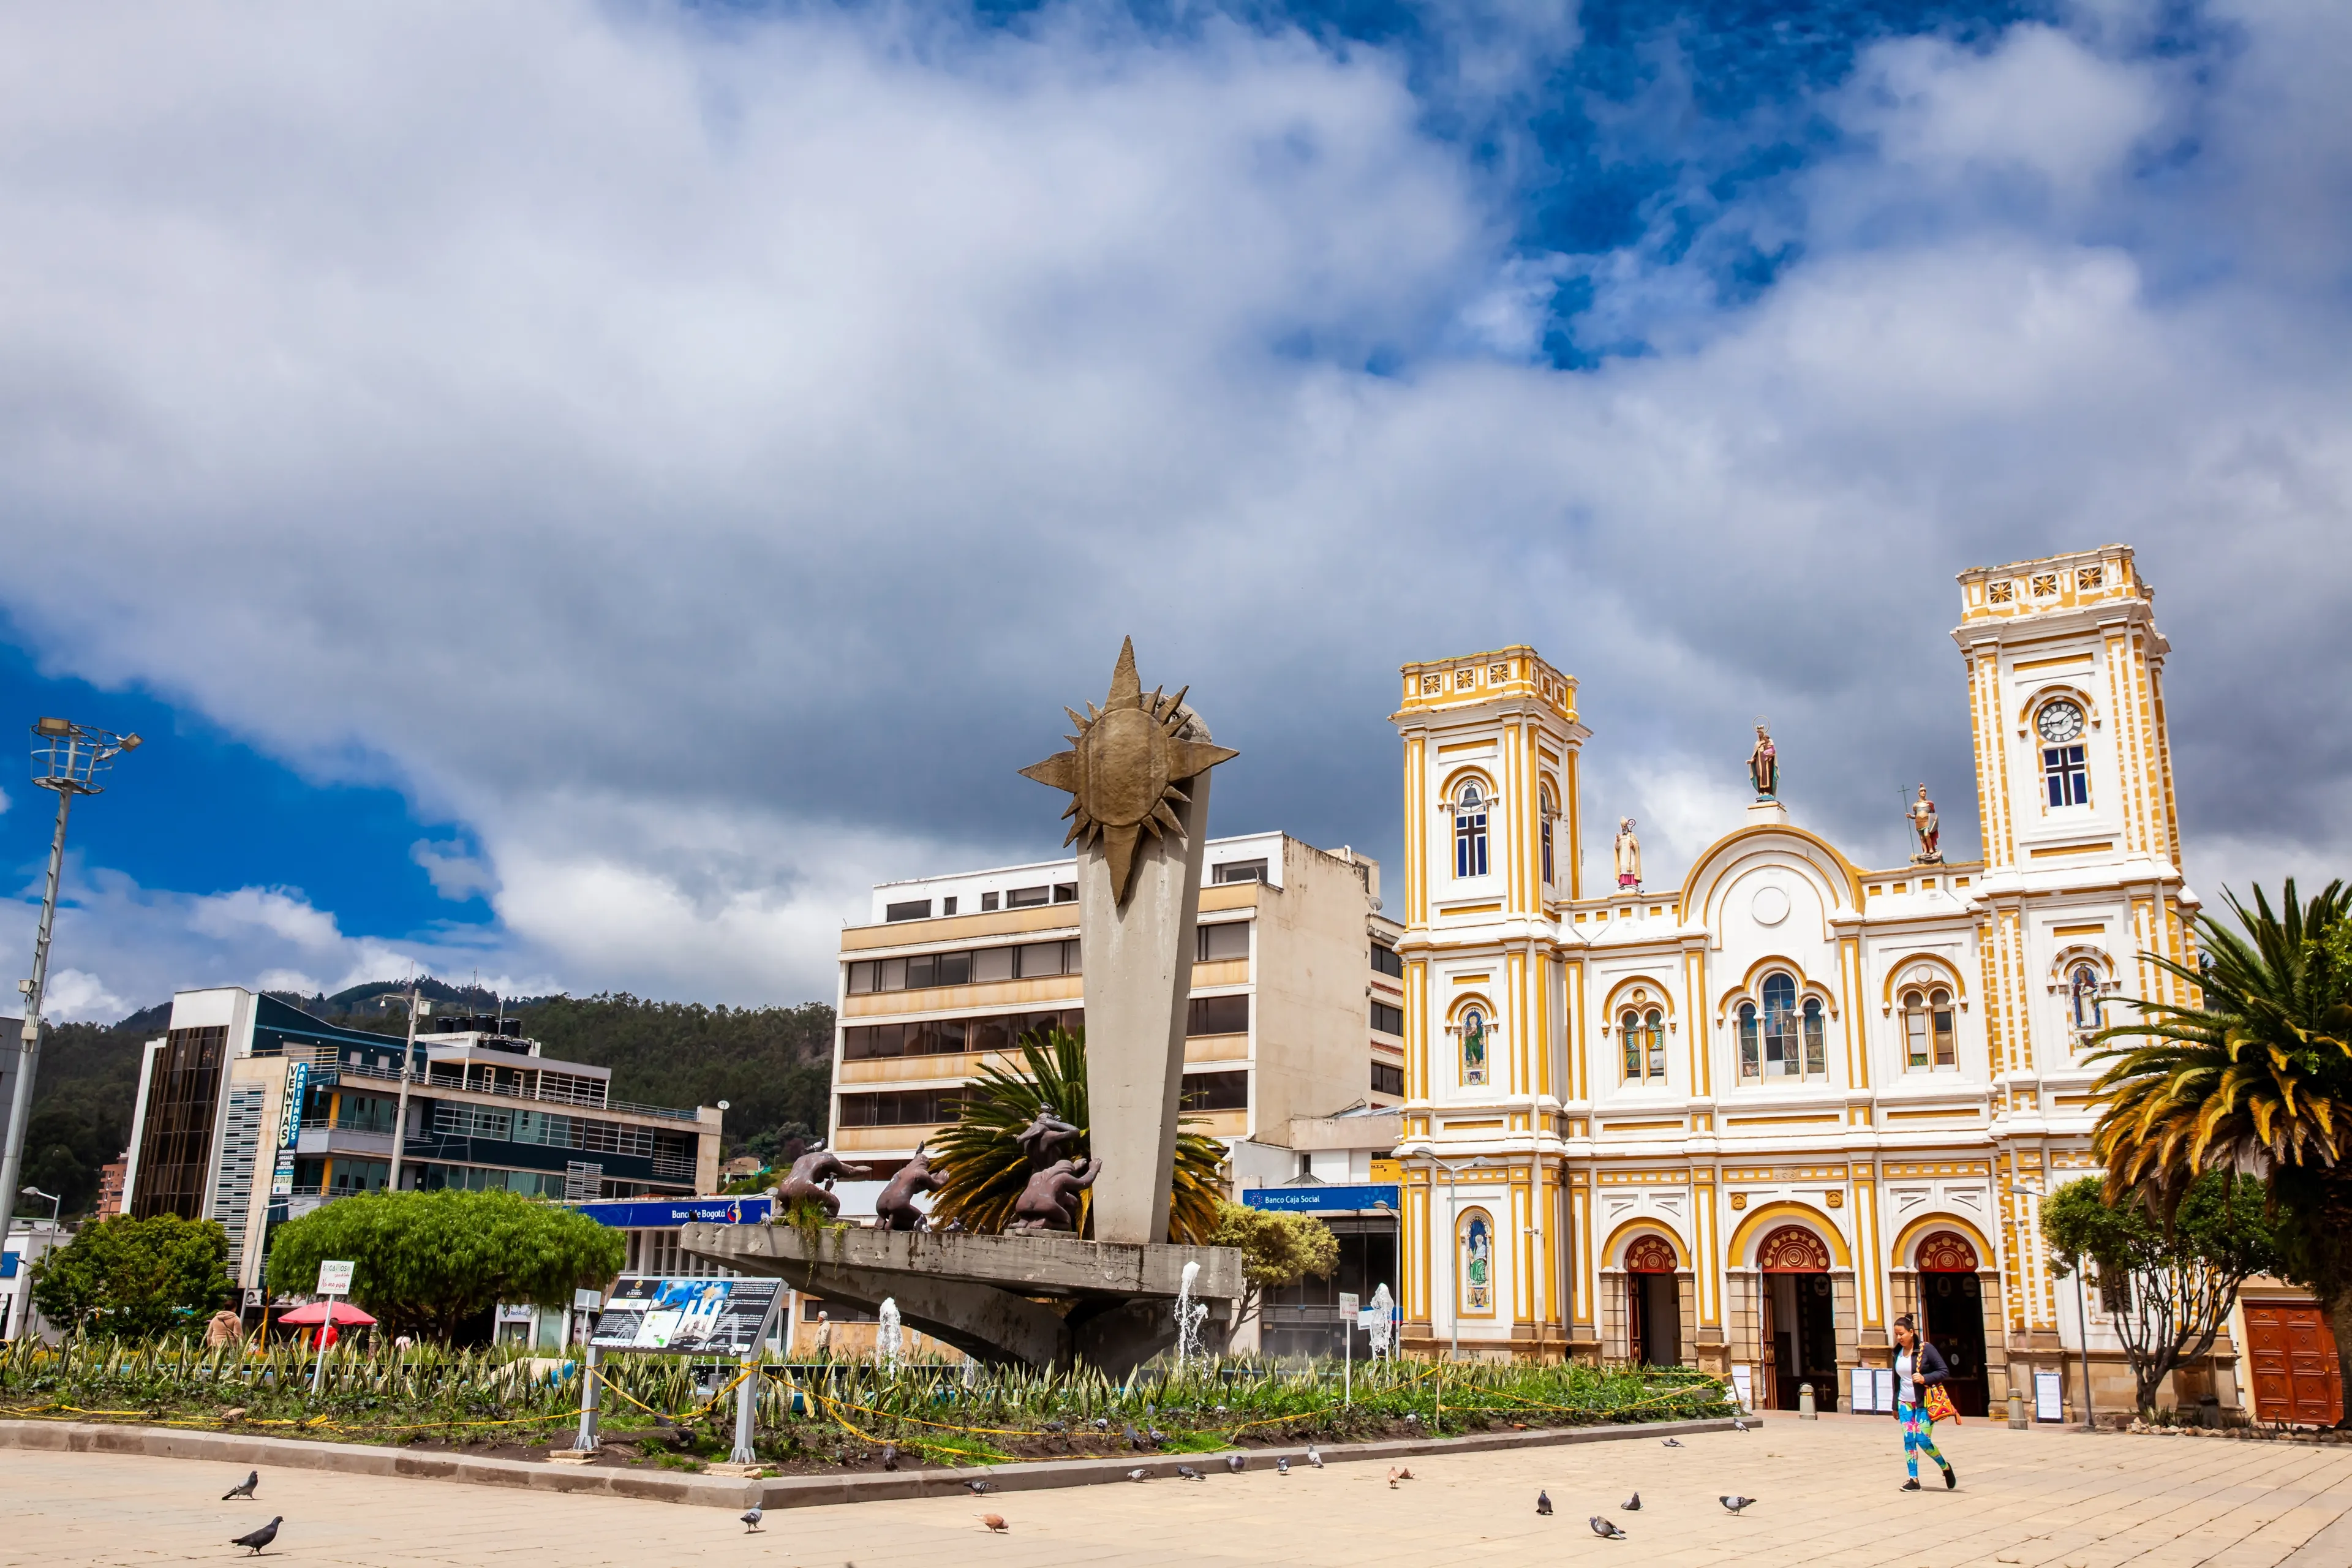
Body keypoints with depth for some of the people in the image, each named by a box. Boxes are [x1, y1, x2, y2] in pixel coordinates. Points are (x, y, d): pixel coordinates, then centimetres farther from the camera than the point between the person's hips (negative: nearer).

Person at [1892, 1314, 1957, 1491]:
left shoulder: (1926, 1349, -10)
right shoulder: (1898, 1352, 6)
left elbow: (1944, 1371, -8)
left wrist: (1925, 1378, -23)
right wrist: (1895, 1406, 18)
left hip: (1924, 1403, -5)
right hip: (1905, 1403, 5)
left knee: (1923, 1440, -8)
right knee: (1908, 1440, -3)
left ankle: (1946, 1467, 18)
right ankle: (1914, 1480, 2)